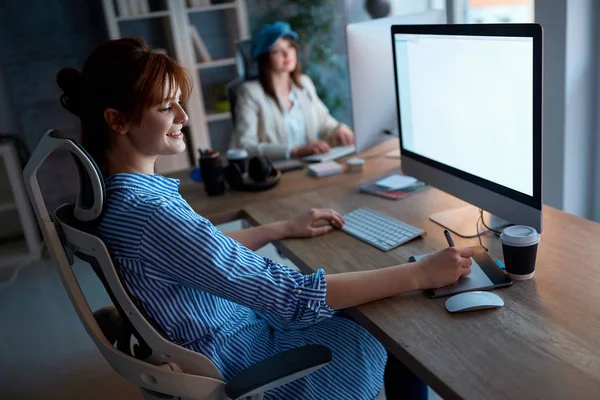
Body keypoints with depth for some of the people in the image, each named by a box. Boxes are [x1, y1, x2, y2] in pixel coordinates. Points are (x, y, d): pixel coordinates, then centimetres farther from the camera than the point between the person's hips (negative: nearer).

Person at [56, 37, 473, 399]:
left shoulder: (115, 190, -4)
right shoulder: (150, 214, -35)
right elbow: (292, 297, -35)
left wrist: (285, 228, 5)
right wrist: (421, 274, -29)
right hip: (231, 359, -8)